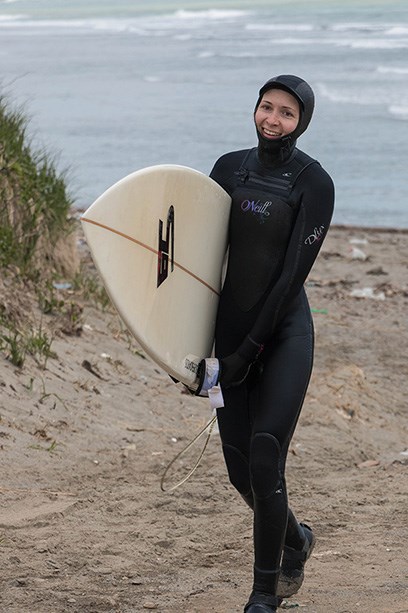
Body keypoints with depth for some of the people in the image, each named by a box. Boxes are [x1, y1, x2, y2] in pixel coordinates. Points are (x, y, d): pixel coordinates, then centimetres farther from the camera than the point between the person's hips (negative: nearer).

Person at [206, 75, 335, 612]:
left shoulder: (313, 183, -7)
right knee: (239, 467, 6)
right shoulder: (229, 169, 8)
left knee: (265, 460, -12)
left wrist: (251, 348, -13)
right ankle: (293, 540, 36)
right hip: (230, 327, 5)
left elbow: (294, 271, -11)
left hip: (284, 331, -5)